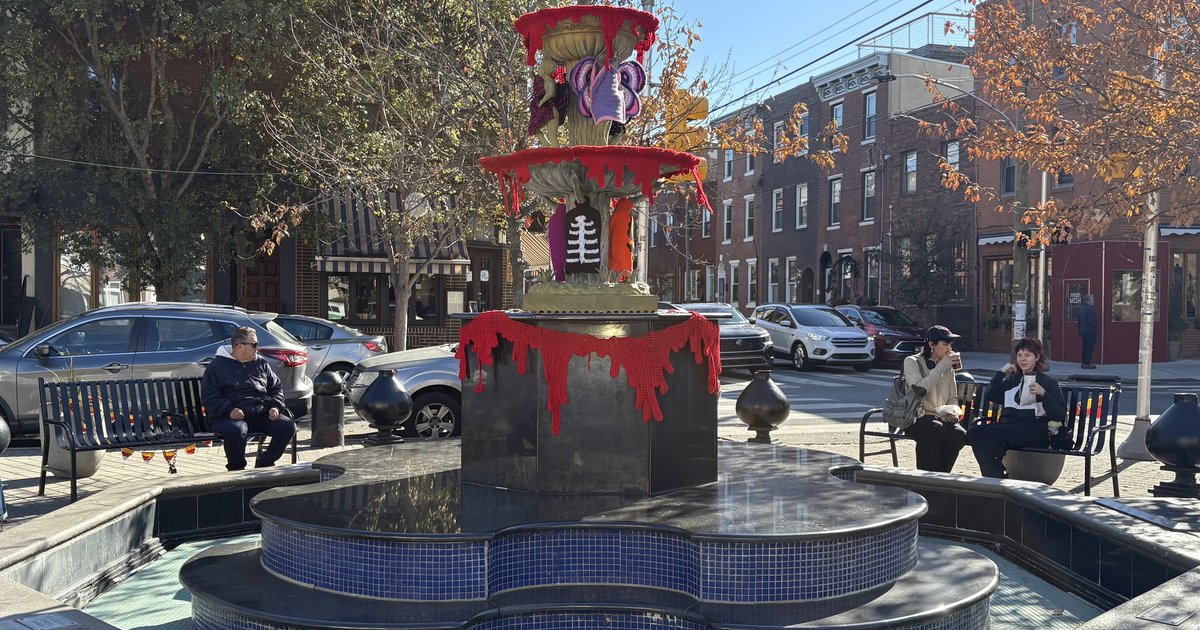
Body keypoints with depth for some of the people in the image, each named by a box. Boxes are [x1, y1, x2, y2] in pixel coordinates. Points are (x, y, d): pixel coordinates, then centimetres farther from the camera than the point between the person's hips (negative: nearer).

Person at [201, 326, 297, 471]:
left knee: (288, 425, -19)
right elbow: (209, 396, -2)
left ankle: (264, 464, 0)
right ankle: (236, 470, -13)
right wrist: (229, 410, -19)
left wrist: (275, 406, 1)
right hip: (232, 416, -4)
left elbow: (276, 387, 22)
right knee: (236, 430, -39)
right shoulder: (217, 366, 7)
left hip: (262, 414, 5)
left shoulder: (261, 364, 20)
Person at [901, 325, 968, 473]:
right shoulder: (912, 362, 1)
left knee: (959, 434, -28)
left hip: (941, 418, 5)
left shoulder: (948, 367, 18)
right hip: (916, 418, -5)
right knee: (935, 429, -37)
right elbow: (920, 389, -17)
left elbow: (953, 398, 20)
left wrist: (953, 411, -5)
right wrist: (943, 365, -14)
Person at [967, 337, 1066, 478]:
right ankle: (994, 478, -22)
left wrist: (1043, 393, -12)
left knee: (990, 433, -32)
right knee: (974, 432, -27)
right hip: (1008, 424, 5)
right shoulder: (1012, 380, 29)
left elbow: (1060, 415, 2)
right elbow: (989, 396, 16)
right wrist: (1001, 373, 14)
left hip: (1033, 429, -5)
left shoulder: (1048, 382, 13)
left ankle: (997, 480, -22)